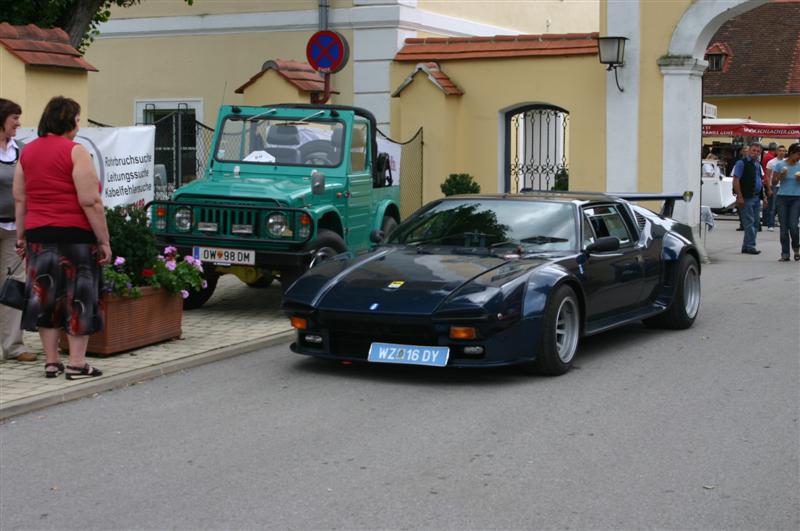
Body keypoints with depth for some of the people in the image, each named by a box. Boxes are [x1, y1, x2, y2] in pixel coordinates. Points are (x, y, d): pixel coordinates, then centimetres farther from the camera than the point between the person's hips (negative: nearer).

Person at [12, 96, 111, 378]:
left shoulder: (27, 151, 9)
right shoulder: (75, 151, -11)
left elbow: (19, 199, 11)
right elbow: (90, 202, -15)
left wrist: (21, 236, 17)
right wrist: (104, 241, -11)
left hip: (37, 235, 6)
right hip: (74, 235, -6)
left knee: (44, 295, 12)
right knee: (78, 297, 3)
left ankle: (51, 362, 15)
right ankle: (77, 363, 4)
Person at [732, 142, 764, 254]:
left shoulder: (758, 164, 18)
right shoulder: (742, 163, -7)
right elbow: (736, 180, -13)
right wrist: (739, 197, -19)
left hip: (757, 197, 8)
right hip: (746, 197, -8)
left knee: (755, 223, 8)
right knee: (749, 223, -9)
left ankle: (746, 246, 14)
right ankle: (750, 246, -6)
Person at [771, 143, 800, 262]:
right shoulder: (780, 165, -1)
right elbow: (774, 182, 2)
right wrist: (781, 175, -16)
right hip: (782, 198, 0)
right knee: (784, 227, 1)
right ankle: (785, 254, 6)